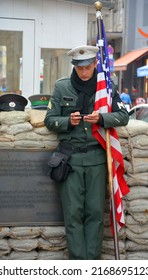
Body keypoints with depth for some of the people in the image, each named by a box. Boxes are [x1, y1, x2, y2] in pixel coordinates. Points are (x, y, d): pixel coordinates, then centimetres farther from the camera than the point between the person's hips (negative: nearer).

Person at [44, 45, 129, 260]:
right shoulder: (62, 87, 4)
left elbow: (123, 116, 3)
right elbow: (49, 120, 6)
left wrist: (101, 118, -16)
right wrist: (68, 121, -14)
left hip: (96, 157, 0)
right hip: (70, 157, 0)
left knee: (95, 212, 2)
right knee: (73, 213, 0)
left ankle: (92, 260, 10)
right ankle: (78, 260, 7)